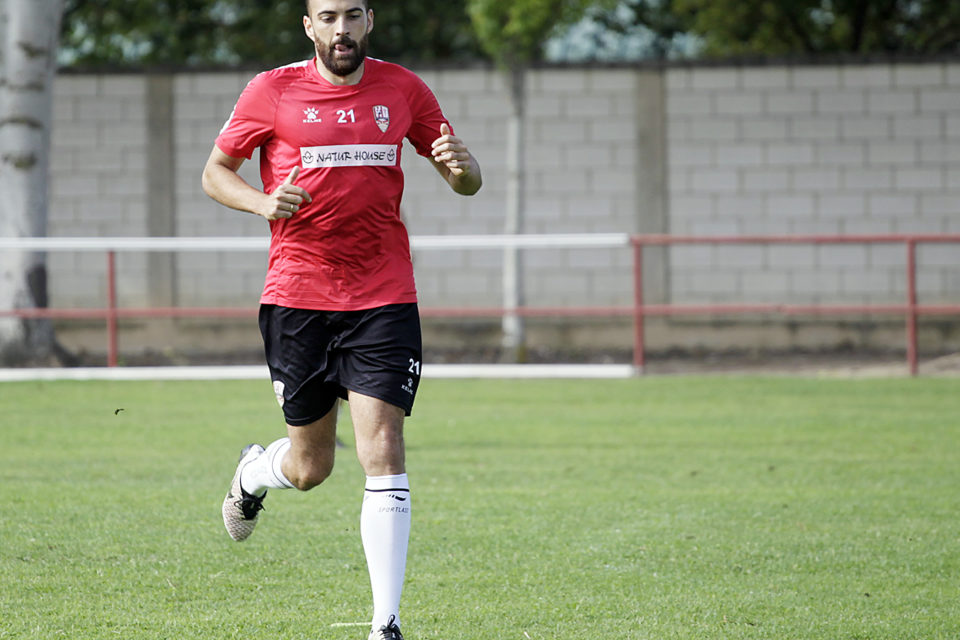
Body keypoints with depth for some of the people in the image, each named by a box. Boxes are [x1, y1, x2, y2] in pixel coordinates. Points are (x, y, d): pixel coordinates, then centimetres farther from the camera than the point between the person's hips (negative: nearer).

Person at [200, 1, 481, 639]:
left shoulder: (403, 89, 6)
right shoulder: (272, 92, 1)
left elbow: (468, 182, 12)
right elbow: (216, 172, 9)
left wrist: (461, 166, -13)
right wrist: (262, 201, -12)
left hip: (384, 298, 0)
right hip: (297, 295, 0)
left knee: (383, 450, -12)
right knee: (310, 466, 8)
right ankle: (253, 473, 47)